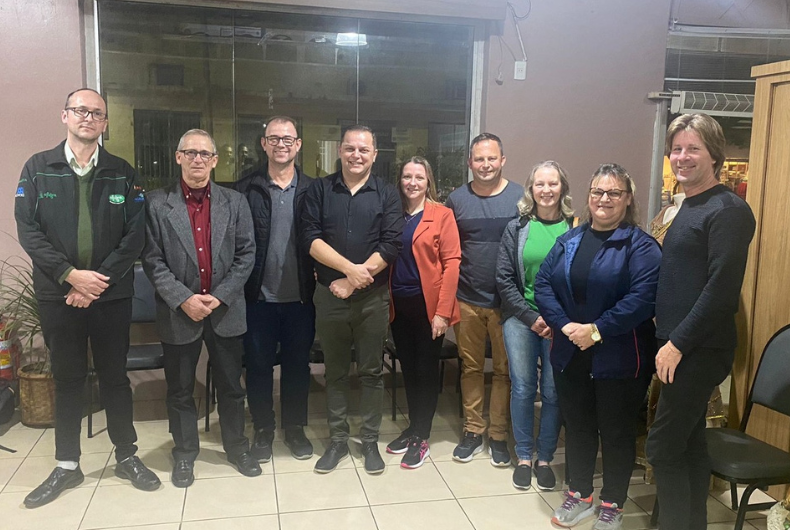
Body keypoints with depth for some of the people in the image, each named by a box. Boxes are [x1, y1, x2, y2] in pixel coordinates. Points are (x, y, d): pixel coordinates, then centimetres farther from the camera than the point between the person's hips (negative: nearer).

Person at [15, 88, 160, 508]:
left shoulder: (123, 174, 3)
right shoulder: (37, 169, 3)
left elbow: (134, 236, -3)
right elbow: (28, 230, -4)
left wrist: (100, 280, -12)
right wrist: (70, 275, -15)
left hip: (112, 295, 0)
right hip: (57, 295, 0)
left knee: (115, 377, 10)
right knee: (67, 380, 11)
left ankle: (127, 457, 26)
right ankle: (67, 466, 25)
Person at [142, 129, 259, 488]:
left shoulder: (235, 202, 3)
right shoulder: (157, 204, -2)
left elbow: (246, 254, 0)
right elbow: (153, 260, -5)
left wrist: (220, 296, -9)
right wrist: (183, 299, -14)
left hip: (226, 310, 1)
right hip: (178, 312, -1)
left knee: (231, 385, 13)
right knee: (180, 389, 12)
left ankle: (236, 446, 31)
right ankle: (184, 452, 30)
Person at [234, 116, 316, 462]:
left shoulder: (311, 190, 1)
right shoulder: (246, 190, -1)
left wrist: (316, 278, -5)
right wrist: (241, 283, -8)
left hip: (299, 297, 1)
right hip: (259, 296, 0)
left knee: (297, 364, 13)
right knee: (258, 365, 11)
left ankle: (295, 427, 30)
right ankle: (263, 429, 28)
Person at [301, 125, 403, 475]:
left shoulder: (387, 194, 1)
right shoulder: (320, 190, 4)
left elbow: (390, 246, -8)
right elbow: (311, 238, -6)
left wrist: (353, 281, -14)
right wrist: (349, 268, -17)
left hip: (372, 297, -1)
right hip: (329, 296, 1)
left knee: (371, 372, 9)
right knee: (335, 372, 12)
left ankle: (370, 441, 23)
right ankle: (337, 440, 25)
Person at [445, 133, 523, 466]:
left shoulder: (521, 198, -1)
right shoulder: (456, 200, 5)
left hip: (507, 301, -1)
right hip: (467, 301, 2)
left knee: (505, 370, 7)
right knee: (470, 367, 11)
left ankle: (499, 435, 21)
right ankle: (472, 431, 25)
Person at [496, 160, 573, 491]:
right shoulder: (517, 228, 3)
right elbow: (504, 278, 1)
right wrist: (532, 318, -7)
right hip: (521, 319, 1)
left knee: (553, 392, 5)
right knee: (523, 388, 5)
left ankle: (545, 459, 22)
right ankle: (523, 458, 21)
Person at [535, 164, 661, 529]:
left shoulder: (641, 245, -8)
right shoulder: (569, 240, 8)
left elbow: (643, 297, -20)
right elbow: (543, 283, 1)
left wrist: (598, 330, -22)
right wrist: (564, 325, -14)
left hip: (619, 358, -4)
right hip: (570, 354, 5)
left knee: (616, 431, 10)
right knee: (577, 426, 16)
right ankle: (579, 495, 34)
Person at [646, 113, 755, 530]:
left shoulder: (727, 210, -13)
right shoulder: (688, 208, 15)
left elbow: (722, 288, -21)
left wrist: (677, 343, -19)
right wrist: (667, 335, 11)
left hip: (700, 350, -9)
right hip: (681, 347, 9)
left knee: (663, 448, -5)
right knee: (689, 444, 16)